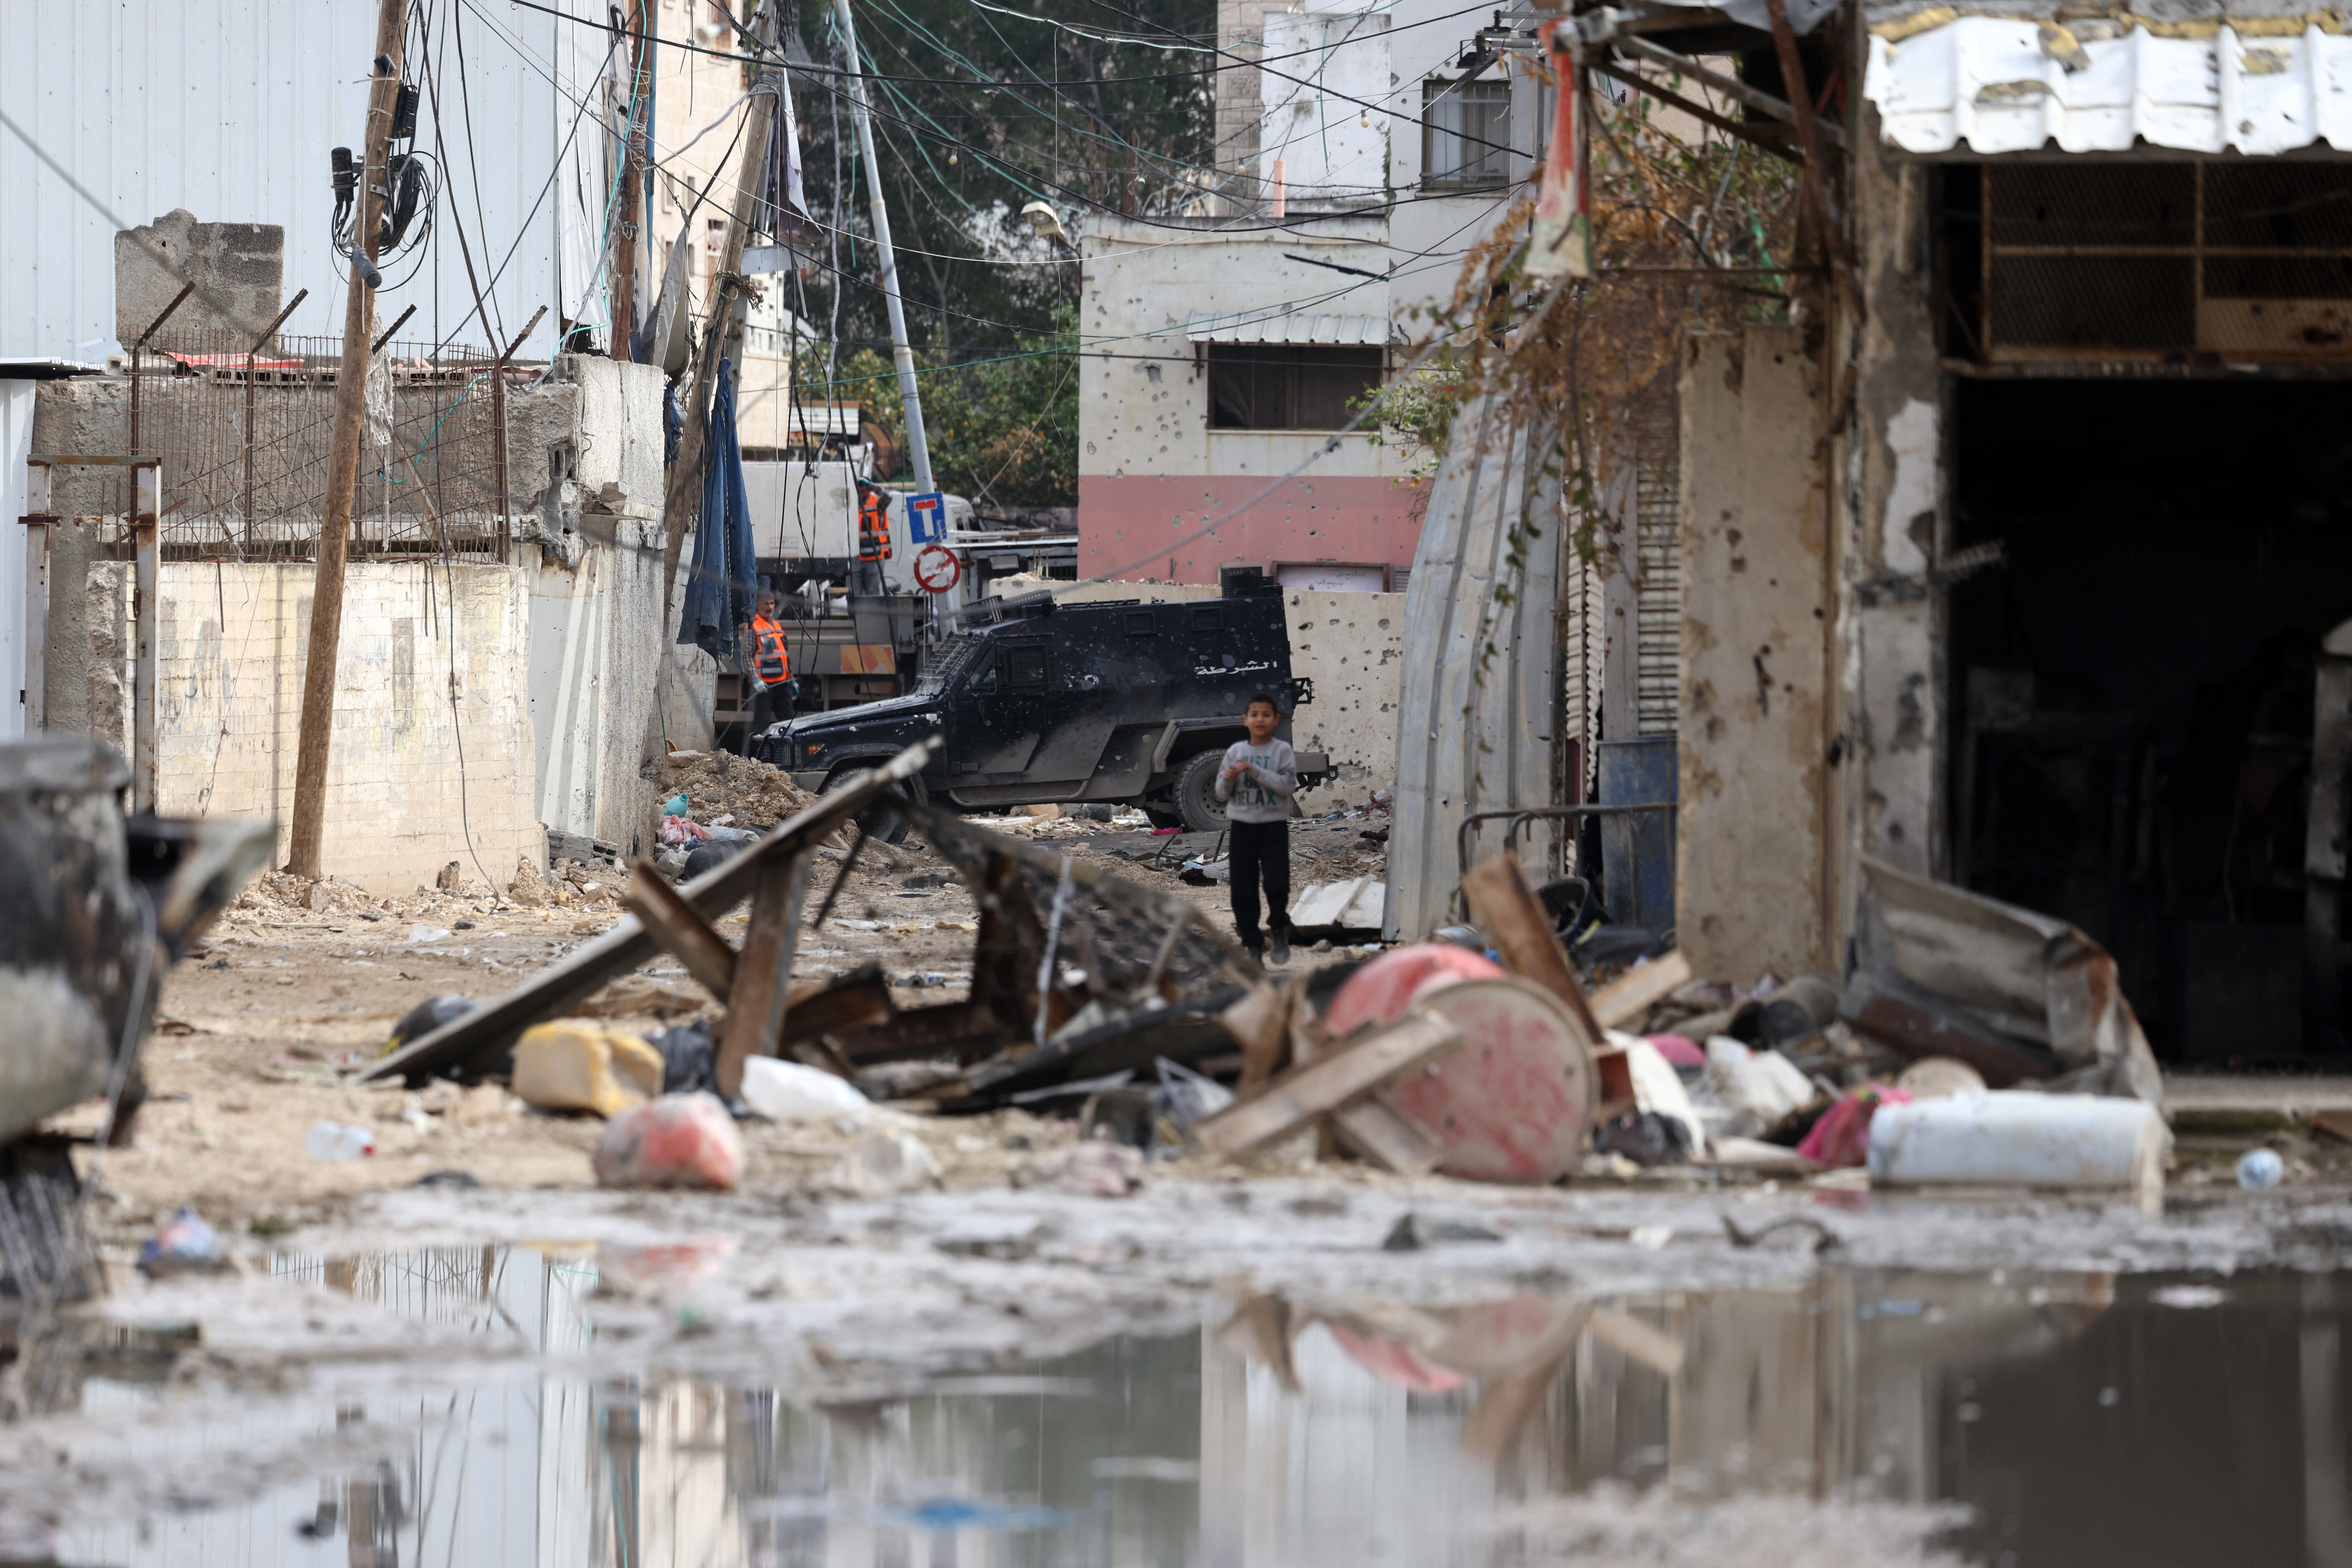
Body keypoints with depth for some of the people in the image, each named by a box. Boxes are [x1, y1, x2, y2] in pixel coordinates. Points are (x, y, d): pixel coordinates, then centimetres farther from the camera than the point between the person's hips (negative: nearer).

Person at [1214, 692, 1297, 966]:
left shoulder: (1282, 751, -1)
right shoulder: (1235, 752, 7)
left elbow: (1287, 785, -14)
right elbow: (1222, 794, 9)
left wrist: (1254, 771, -20)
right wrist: (1228, 780, -14)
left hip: (1274, 827, -3)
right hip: (1242, 827, 3)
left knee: (1277, 884, -11)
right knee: (1243, 891, 2)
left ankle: (1278, 928, 16)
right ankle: (1251, 944, 11)